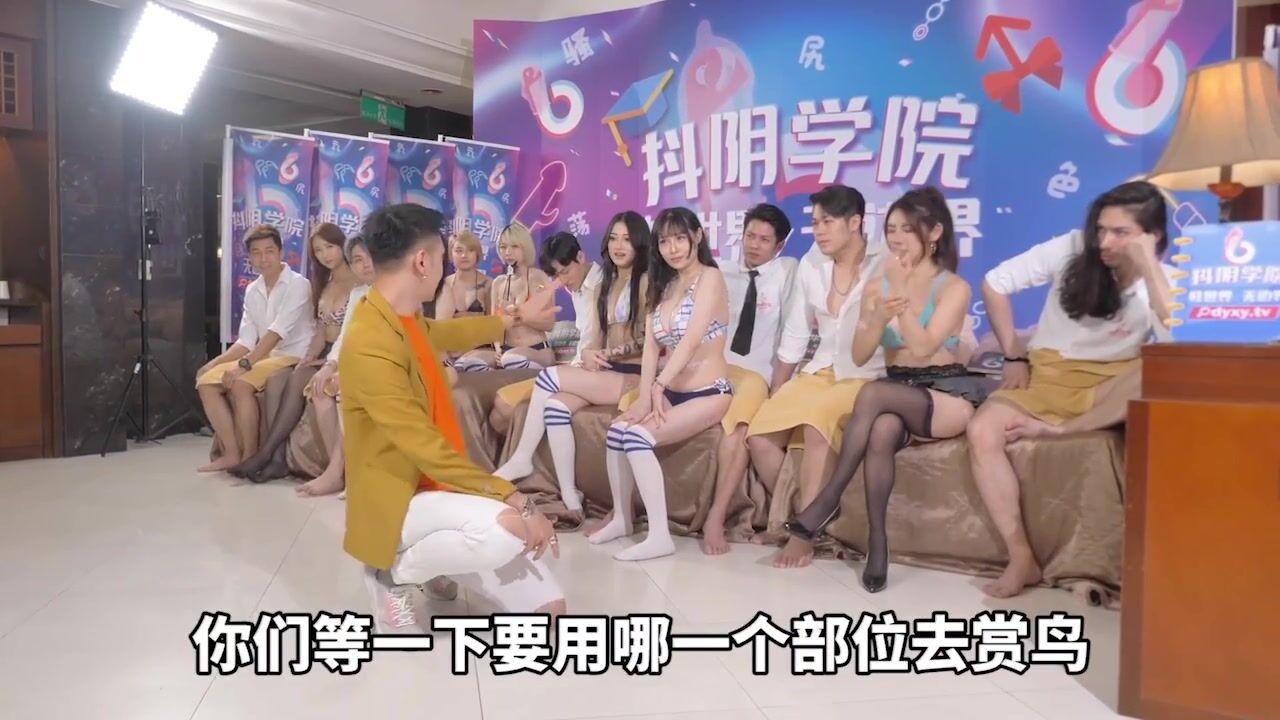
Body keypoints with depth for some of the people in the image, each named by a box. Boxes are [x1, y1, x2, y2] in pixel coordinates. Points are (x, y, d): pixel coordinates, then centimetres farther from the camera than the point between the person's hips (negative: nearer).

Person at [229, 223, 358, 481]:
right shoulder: (324, 286, 19)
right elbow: (322, 330, 15)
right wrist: (309, 358, -3)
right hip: (326, 357, 7)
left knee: (297, 381, -28)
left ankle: (265, 454, -20)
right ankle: (278, 458, -27)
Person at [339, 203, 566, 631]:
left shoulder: (407, 322, 5)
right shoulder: (370, 344, -24)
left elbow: (451, 333, 31)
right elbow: (426, 447, -28)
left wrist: (517, 317, 43)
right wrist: (516, 501, -27)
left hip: (435, 487, 8)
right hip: (398, 502, -8)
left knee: (547, 607, -1)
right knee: (504, 528, -37)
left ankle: (437, 562, 20)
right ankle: (395, 572, -8)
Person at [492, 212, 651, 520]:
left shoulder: (647, 281, -2)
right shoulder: (604, 287, 21)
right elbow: (594, 339, 15)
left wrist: (606, 354, -13)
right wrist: (588, 355, -8)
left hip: (634, 376, -6)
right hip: (604, 373, 7)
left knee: (549, 377, -20)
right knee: (556, 404, -22)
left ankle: (522, 459, -7)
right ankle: (569, 495, -21)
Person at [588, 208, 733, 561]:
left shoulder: (710, 278, -7)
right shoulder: (662, 285, 15)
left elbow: (691, 341, -19)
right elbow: (651, 346, 3)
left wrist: (656, 388, -23)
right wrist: (647, 394, -12)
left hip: (708, 393, -6)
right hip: (670, 392, 6)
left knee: (637, 435, -26)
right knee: (616, 430, -17)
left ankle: (659, 535, -20)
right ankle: (621, 518, 1)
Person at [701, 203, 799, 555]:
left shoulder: (788, 270, 6)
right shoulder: (723, 276, 17)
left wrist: (781, 381, -7)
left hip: (755, 373, -3)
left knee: (737, 427, -36)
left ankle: (715, 520, -32)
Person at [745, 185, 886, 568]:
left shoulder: (884, 267, -10)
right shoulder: (811, 264, 6)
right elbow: (795, 334, 9)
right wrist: (775, 395, 8)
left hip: (868, 379, -5)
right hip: (821, 372, 5)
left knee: (816, 420, -35)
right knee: (759, 435, -15)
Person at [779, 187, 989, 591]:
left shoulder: (954, 288, -2)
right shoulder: (876, 287, 11)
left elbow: (923, 347, -16)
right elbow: (860, 356, 2)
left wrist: (901, 291, -15)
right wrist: (879, 317, -16)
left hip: (948, 395, -3)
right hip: (897, 395, 4)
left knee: (873, 394, -35)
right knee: (882, 430, -36)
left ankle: (828, 500, -31)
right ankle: (877, 540, -31)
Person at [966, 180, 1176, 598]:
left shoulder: (1164, 280, -3)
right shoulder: (1073, 248, -5)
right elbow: (995, 283, -3)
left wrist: (1148, 264, -23)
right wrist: (1014, 357, -3)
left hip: (1106, 388, 0)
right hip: (1045, 375, 1)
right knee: (982, 431, -28)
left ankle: (1059, 427, -21)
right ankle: (1021, 558, -24)